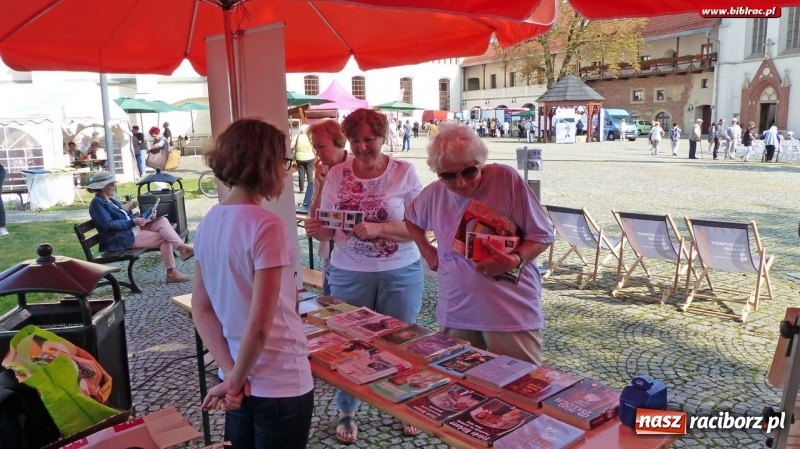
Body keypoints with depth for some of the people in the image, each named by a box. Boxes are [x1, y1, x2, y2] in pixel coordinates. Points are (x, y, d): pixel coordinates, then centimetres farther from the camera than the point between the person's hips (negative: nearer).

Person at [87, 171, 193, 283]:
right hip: (122, 238, -8)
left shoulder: (111, 200, 21)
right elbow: (108, 224, -18)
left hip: (133, 229, 8)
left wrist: (146, 217, 4)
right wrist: (133, 222, -23)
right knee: (164, 238, -19)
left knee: (162, 221, -14)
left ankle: (182, 248, -24)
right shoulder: (97, 203, -7)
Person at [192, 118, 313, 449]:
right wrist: (234, 379, -8)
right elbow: (260, 326, -24)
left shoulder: (209, 222, 0)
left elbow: (200, 308, 2)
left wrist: (230, 372, -1)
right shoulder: (266, 226, -23)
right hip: (281, 384, -7)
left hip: (243, 381, 7)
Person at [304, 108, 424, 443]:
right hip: (349, 274, 1)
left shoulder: (404, 172, -8)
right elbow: (328, 230, 1)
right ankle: (347, 413, 34)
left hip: (400, 273, -1)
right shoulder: (336, 175, -2)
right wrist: (316, 230, -22)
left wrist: (378, 229, -26)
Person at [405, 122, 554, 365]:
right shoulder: (434, 194, 2)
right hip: (456, 314, 4)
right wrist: (427, 251, 11)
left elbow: (542, 235, -5)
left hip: (512, 312, -3)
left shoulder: (506, 179, -10)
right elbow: (411, 219, 25)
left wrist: (515, 260, -22)